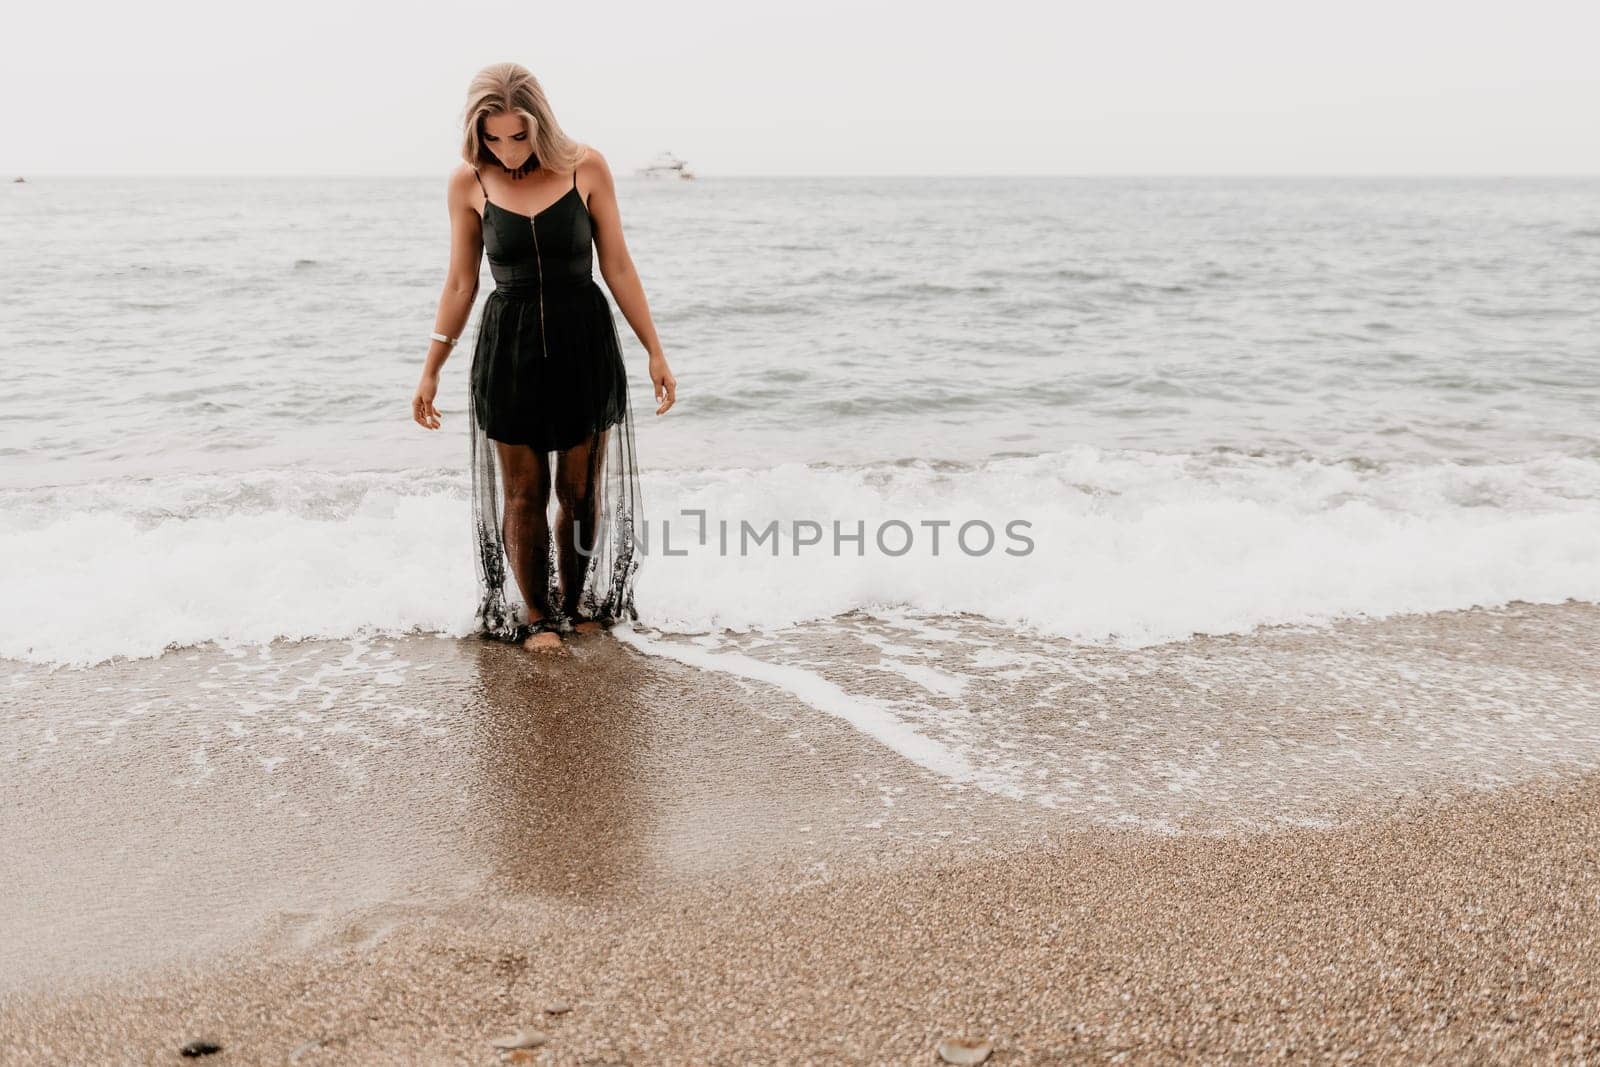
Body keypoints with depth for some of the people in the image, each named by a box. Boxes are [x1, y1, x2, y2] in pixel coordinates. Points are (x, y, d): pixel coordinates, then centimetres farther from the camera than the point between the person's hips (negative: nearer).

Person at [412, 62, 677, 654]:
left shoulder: (586, 167, -6)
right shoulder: (469, 182, -2)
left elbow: (618, 267, 1)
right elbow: (460, 284, 6)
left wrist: (655, 353, 0)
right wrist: (430, 370, 7)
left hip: (585, 343, 0)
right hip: (508, 347, 0)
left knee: (581, 490, 6)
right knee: (523, 493, 5)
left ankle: (577, 604, 26)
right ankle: (535, 616, 21)